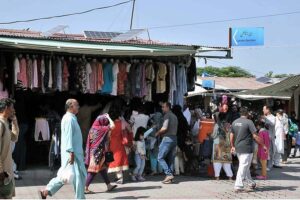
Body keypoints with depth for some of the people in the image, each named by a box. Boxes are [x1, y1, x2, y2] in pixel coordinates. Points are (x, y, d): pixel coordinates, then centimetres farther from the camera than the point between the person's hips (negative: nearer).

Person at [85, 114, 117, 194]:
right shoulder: (100, 128, -15)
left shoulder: (93, 128, 8)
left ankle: (109, 186, 21)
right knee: (94, 171, -5)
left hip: (93, 152, 9)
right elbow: (112, 126, -17)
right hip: (98, 152, -9)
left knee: (102, 169, 14)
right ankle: (85, 189, -3)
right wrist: (108, 117, -5)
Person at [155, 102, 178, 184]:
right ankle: (170, 177, 7)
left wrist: (158, 133, -2)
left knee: (160, 157, -3)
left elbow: (164, 128, -19)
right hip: (174, 138, 9)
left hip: (167, 138, -9)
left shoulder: (167, 115, -8)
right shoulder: (174, 116, 19)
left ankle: (169, 174, -12)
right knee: (171, 159, 8)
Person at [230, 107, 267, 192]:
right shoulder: (249, 122, -12)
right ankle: (238, 186, -7)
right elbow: (255, 136, -15)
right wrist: (263, 145, -7)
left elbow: (231, 135, 13)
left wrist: (232, 146, 25)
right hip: (247, 149, -7)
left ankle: (251, 183, 30)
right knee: (243, 167, -4)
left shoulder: (235, 122, 8)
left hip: (238, 148, 7)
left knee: (245, 166, 19)